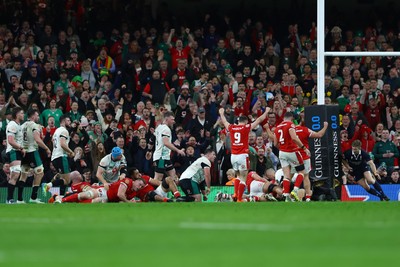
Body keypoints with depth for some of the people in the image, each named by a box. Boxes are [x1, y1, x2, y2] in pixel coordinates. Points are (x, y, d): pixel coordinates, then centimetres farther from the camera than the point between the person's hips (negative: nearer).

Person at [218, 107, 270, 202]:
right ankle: (239, 199, -9)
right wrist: (266, 112, 18)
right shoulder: (246, 128, -3)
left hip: (233, 155, 4)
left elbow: (224, 121, 28)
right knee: (243, 178, -1)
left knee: (239, 175, 24)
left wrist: (221, 113, 47)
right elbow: (259, 120, 4)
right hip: (243, 155, -4)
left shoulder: (231, 128, 7)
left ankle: (236, 194, 14)